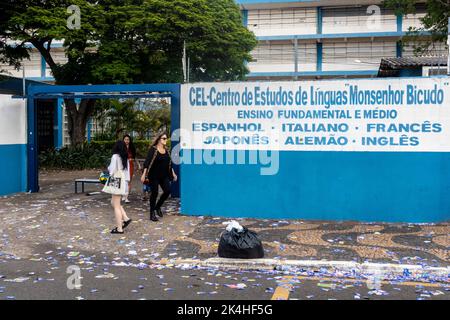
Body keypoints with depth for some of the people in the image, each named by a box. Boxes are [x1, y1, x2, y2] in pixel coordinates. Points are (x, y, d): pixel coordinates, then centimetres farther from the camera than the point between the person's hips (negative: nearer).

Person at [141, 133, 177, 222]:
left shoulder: (166, 150, 9)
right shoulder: (153, 149, -9)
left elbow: (169, 163, 18)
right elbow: (147, 162, -14)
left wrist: (173, 174, 20)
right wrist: (144, 174, -20)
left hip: (164, 175, 6)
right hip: (154, 175, -6)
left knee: (167, 190, -5)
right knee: (154, 193, -1)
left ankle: (158, 207, 18)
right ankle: (152, 213, 12)